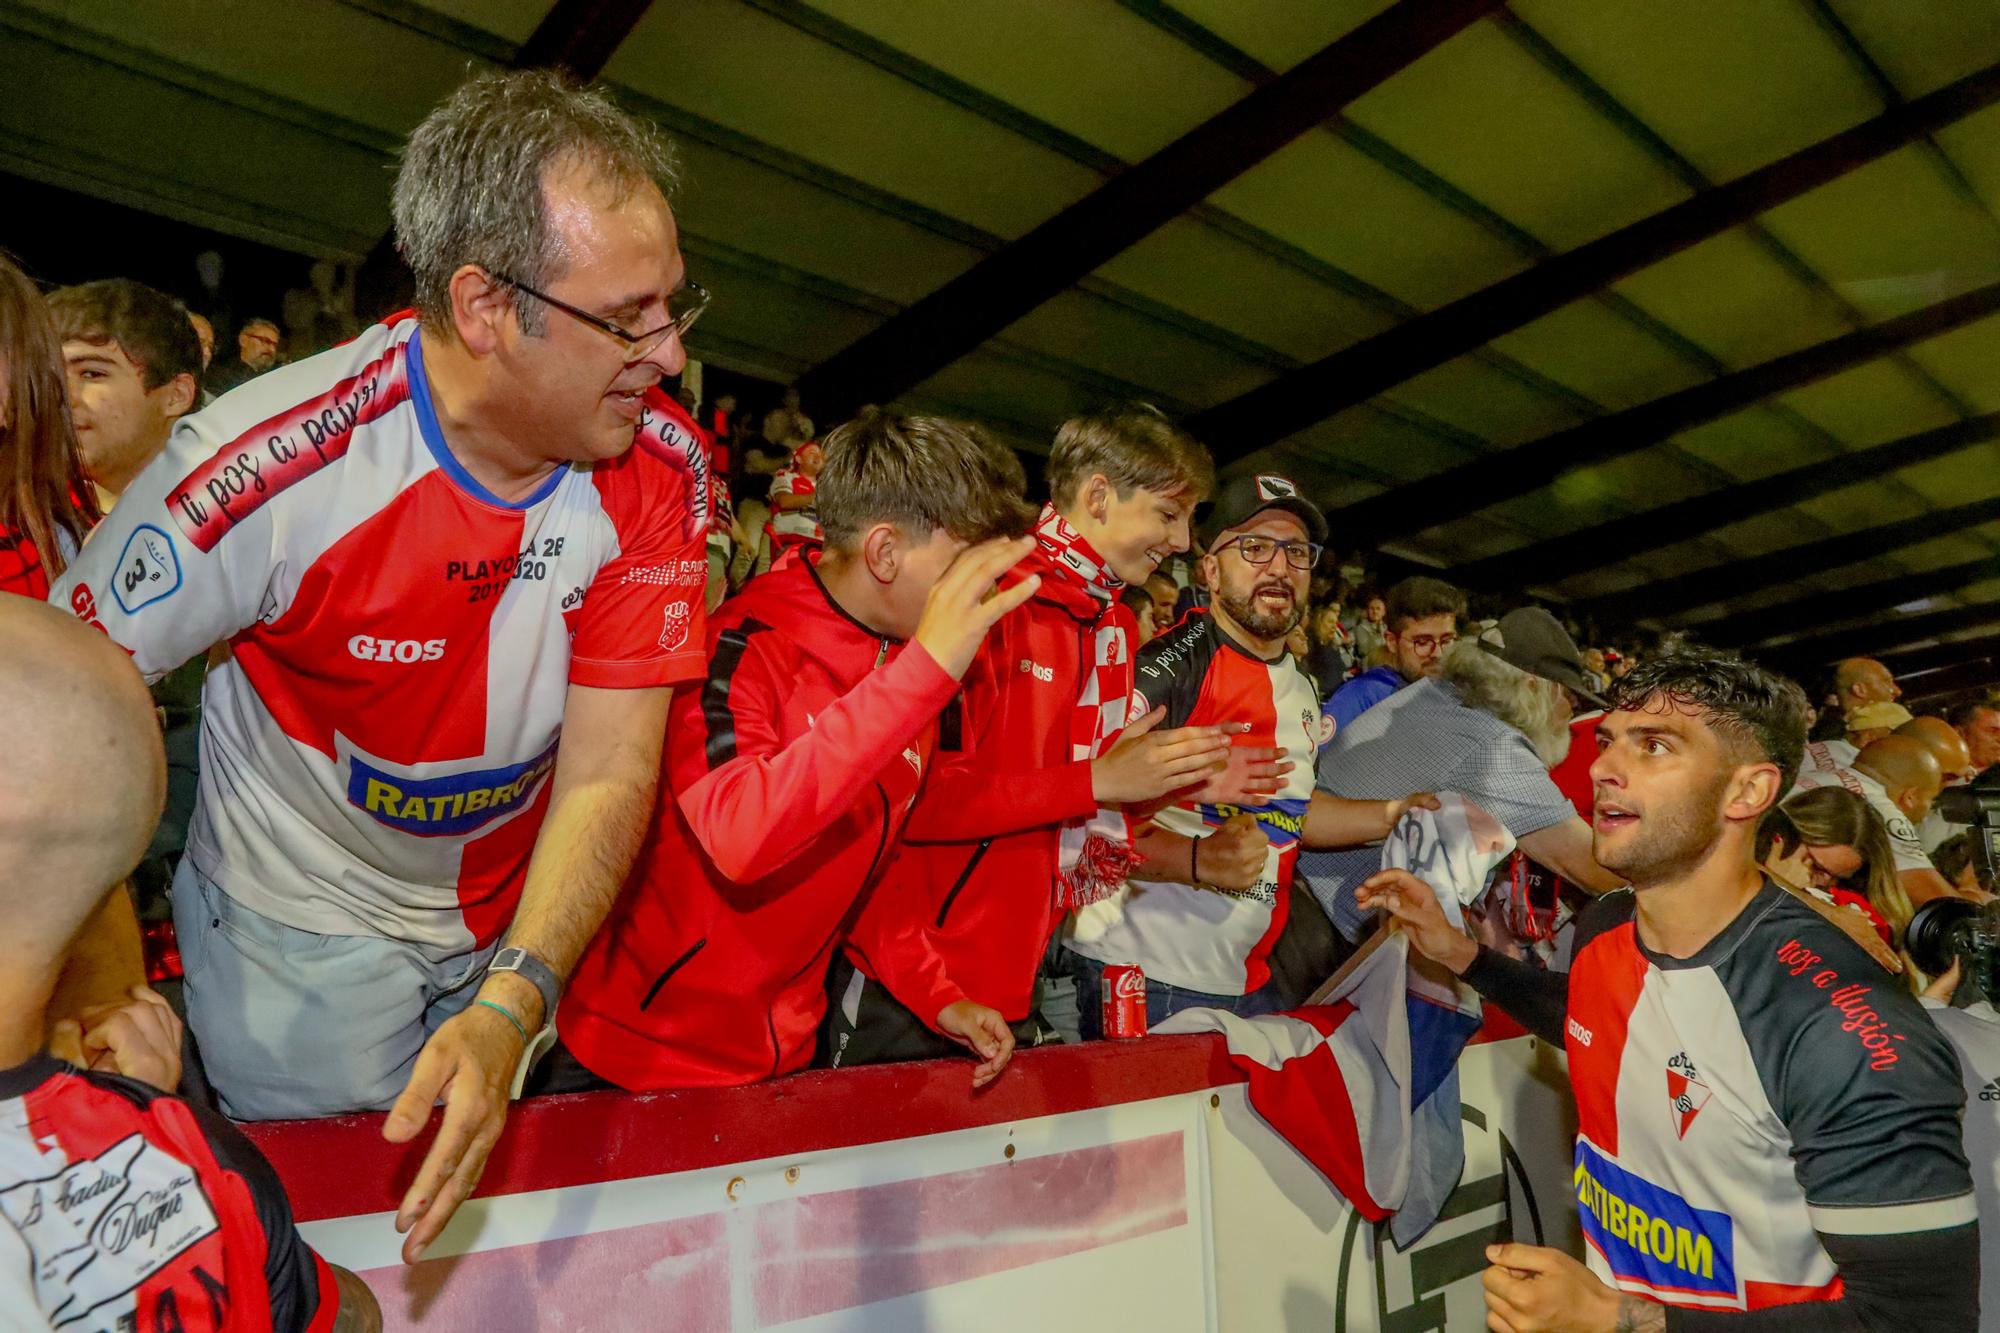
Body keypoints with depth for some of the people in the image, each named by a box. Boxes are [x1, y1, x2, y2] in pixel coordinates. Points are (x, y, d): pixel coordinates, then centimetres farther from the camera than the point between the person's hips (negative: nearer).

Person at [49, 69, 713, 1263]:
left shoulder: (661, 471, -21)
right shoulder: (271, 462, -28)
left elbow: (611, 772, -22)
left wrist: (512, 1004, -32)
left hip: (520, 917, 3)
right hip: (300, 920, -2)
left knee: (504, 1165, 24)